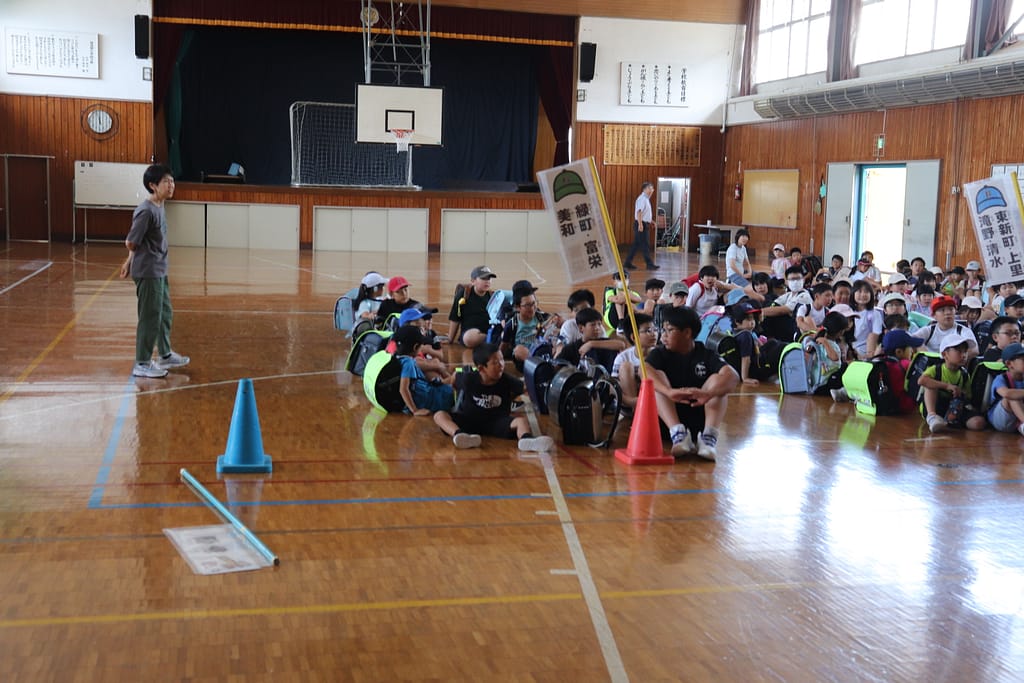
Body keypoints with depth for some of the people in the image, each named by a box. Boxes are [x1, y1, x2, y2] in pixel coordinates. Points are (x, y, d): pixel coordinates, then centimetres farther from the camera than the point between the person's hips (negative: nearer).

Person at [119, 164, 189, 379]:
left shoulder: (160, 208, 9)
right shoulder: (146, 211, -20)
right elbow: (131, 242, -18)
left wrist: (130, 260, 20)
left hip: (160, 271, 9)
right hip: (148, 272, -9)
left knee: (165, 314, 20)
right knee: (150, 318, -2)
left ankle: (165, 355, 35)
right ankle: (142, 364, 8)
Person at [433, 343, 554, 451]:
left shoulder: (506, 381, -9)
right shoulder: (468, 379, -10)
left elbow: (525, 386, -15)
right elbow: (454, 377, 9)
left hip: (496, 423, 0)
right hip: (468, 420, 0)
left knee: (521, 420, -27)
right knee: (439, 415, -27)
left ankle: (526, 439, -63)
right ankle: (458, 435, -60)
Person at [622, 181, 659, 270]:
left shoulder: (646, 199, 18)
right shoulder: (642, 199, -14)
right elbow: (639, 212, -24)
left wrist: (651, 221, 25)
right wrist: (640, 224, -30)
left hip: (644, 225, 10)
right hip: (641, 225, -10)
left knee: (636, 245, 11)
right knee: (645, 245, -5)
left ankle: (627, 263, 14)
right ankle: (649, 264, -1)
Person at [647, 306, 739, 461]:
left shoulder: (706, 356, 1)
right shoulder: (659, 354, 3)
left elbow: (733, 376, -20)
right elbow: (645, 373, -22)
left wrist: (708, 393, -41)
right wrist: (669, 392, -42)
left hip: (699, 419, 0)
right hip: (667, 420, 0)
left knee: (717, 379, -16)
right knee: (657, 376, -19)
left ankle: (709, 435, -34)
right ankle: (677, 432, -39)